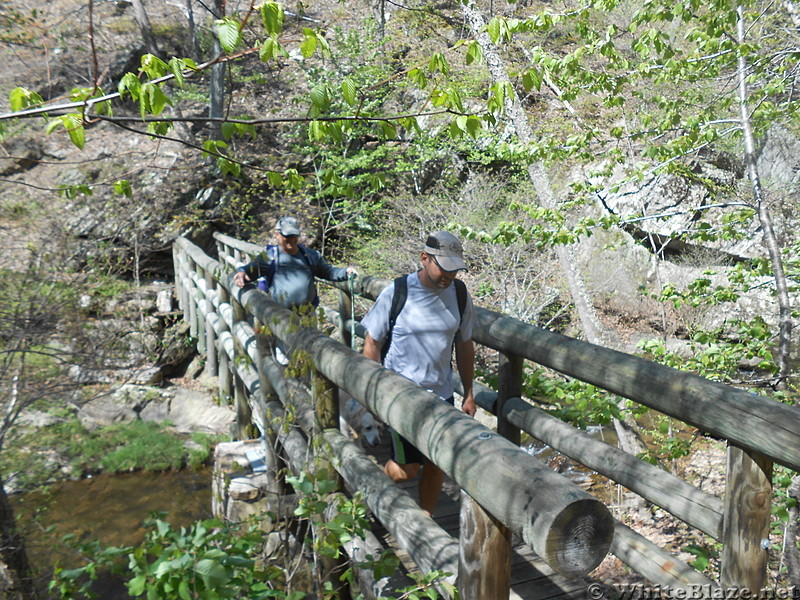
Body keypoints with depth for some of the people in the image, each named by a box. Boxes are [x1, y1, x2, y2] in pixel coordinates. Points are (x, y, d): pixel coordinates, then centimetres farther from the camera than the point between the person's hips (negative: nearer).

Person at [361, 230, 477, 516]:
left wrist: (469, 394, 11)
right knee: (407, 469, -5)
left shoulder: (459, 294, -1)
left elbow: (464, 346, 9)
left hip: (441, 396, 4)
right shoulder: (397, 292, -14)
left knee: (436, 463, 11)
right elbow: (372, 344, -7)